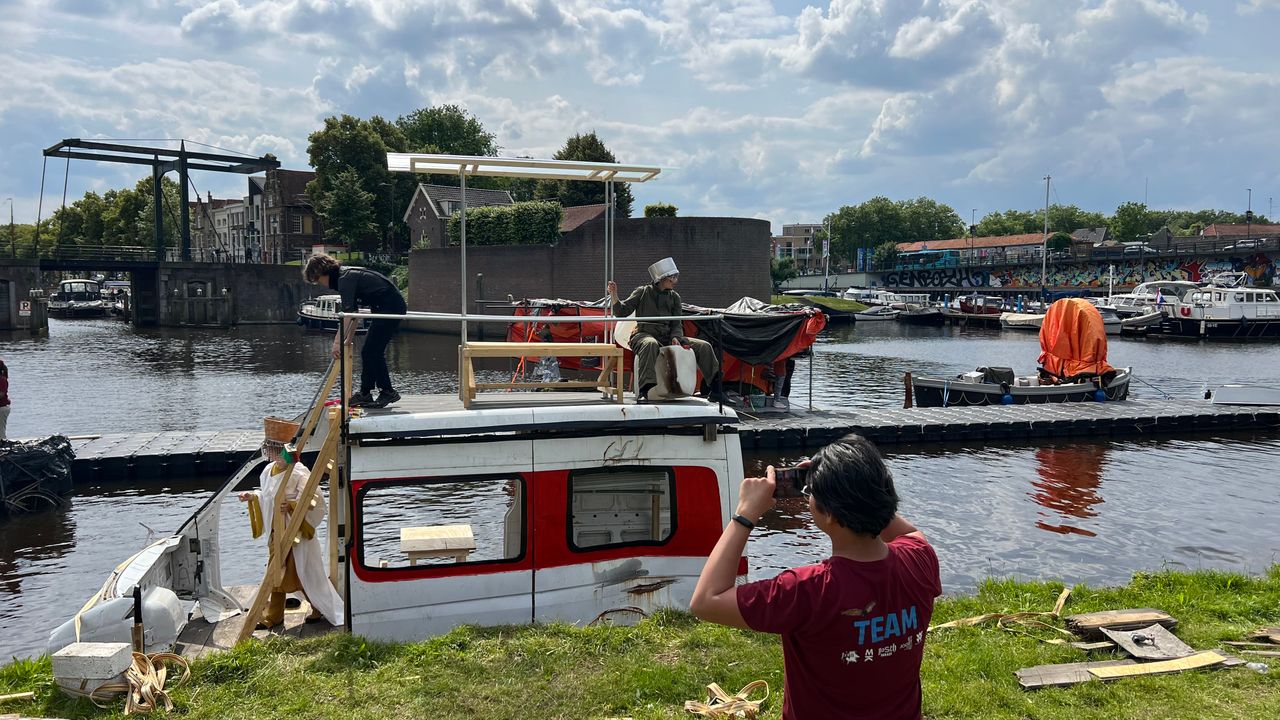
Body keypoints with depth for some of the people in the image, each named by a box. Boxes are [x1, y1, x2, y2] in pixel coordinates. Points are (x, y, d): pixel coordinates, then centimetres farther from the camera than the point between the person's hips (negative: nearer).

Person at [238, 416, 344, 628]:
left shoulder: (298, 472, -20)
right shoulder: (269, 470, 3)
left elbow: (314, 500, -21)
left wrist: (291, 505, -32)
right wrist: (252, 497, 3)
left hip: (297, 533, -7)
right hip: (277, 532, 7)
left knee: (304, 573, 4)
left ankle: (321, 609, 23)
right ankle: (273, 615, 27)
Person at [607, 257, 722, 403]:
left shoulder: (674, 297, 13)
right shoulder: (643, 292, 3)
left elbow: (676, 324, 9)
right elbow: (622, 312, 0)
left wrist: (675, 338, -12)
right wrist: (614, 296, -17)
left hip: (667, 337, 5)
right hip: (644, 334, -5)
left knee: (704, 346, -8)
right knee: (650, 344, -43)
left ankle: (715, 387, -2)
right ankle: (644, 391, -46)